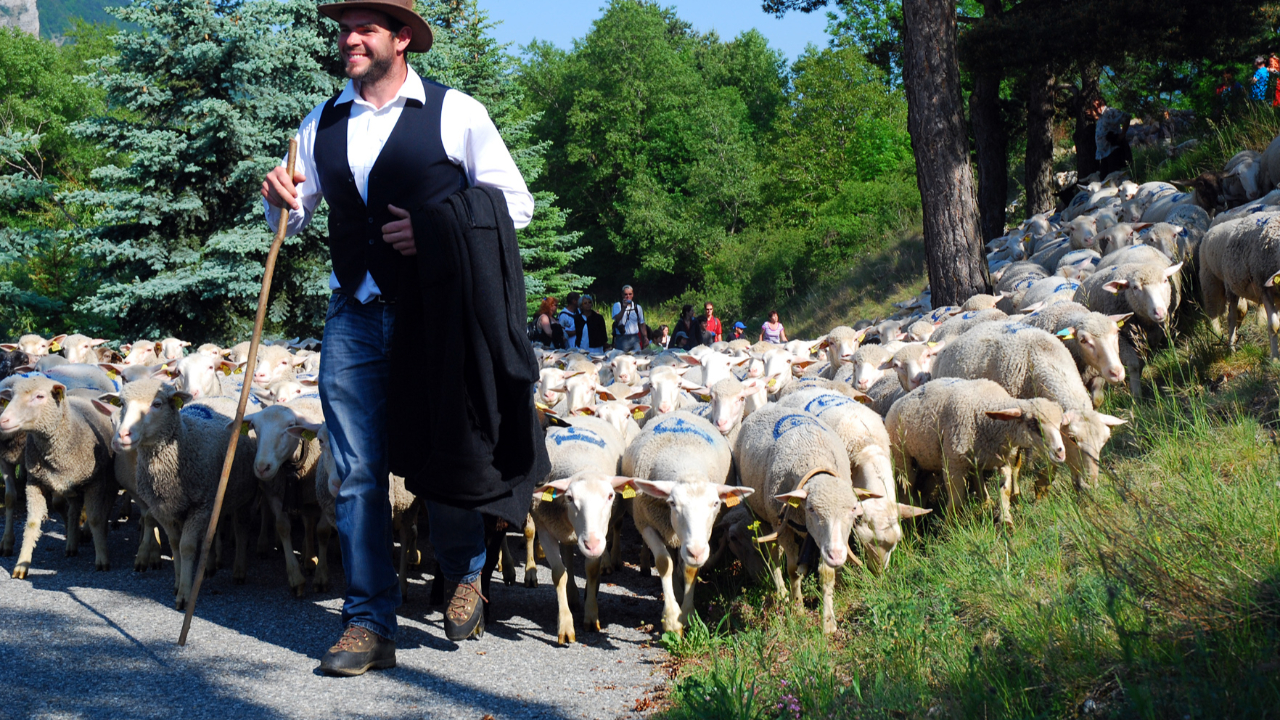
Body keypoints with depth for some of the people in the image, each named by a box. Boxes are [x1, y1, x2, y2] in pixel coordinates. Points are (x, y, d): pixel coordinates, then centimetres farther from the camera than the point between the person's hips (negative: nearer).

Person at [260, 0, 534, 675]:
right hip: (354, 316, 4)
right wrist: (279, 198, -2)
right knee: (358, 471, 0)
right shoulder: (321, 125, 13)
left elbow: (514, 202, 0)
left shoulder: (455, 113, 0)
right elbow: (294, 216, 22)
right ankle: (368, 623, 7)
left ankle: (464, 576, 30)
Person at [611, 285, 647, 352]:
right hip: (622, 338, -3)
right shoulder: (617, 306, 2)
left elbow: (641, 324, 16)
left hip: (634, 338, 3)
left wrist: (645, 337, 10)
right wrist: (624, 307, -22)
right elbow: (617, 319, -14)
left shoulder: (638, 307, 11)